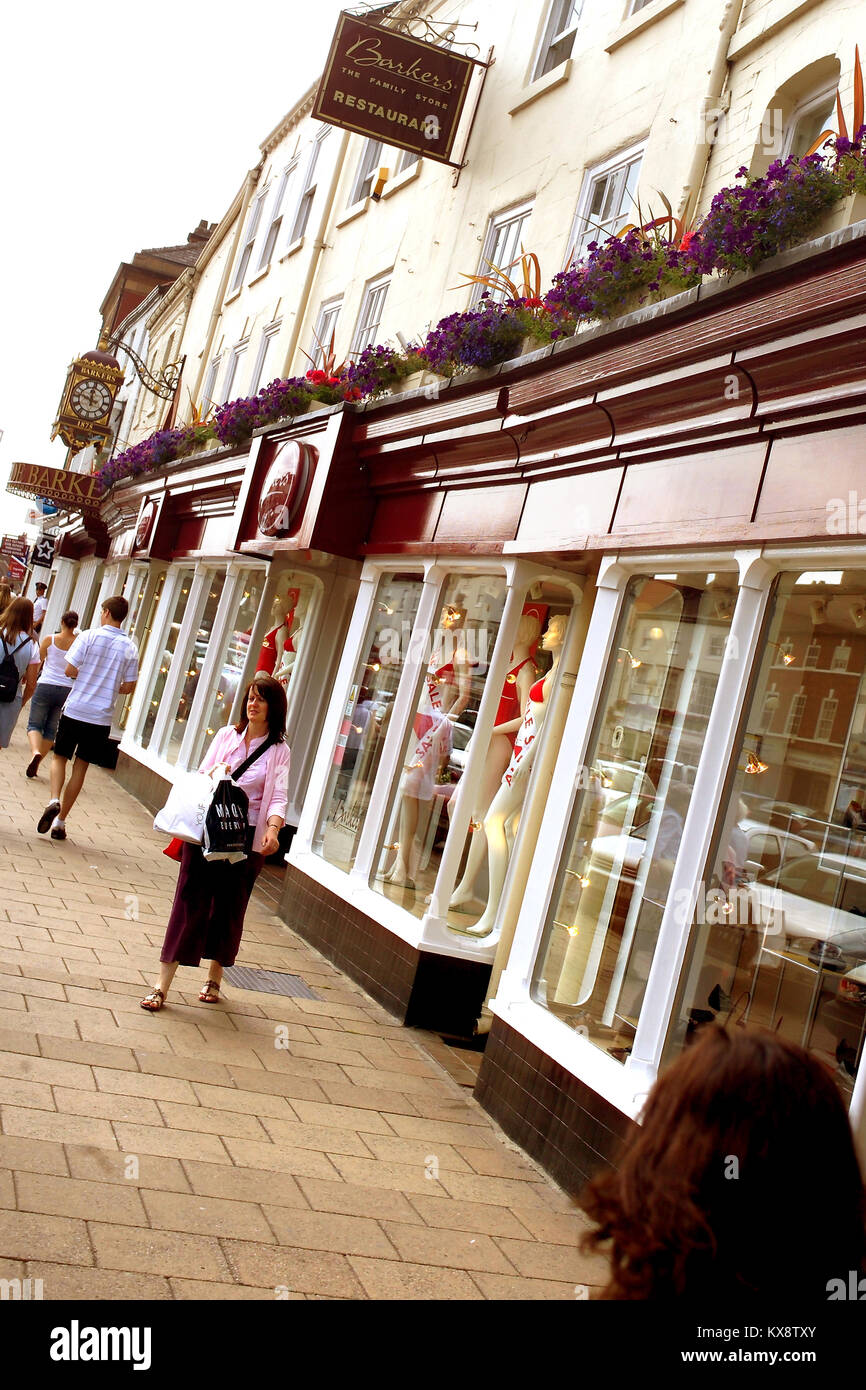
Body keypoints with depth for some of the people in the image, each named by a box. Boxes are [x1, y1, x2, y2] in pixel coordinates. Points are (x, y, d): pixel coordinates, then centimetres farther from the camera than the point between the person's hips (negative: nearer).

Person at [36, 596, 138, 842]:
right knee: (81, 766, 9)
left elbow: (70, 670, -10)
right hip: (101, 717, 2)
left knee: (60, 757, 14)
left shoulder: (88, 636, -8)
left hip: (75, 710, -2)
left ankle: (54, 800, -11)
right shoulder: (130, 648, -1)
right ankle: (60, 821, 11)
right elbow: (129, 688, 1)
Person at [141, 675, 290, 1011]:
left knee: (228, 907, 9)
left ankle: (214, 978, 29)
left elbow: (278, 797, -8)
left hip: (247, 839, -1)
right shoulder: (226, 735, 7)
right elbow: (202, 776, 9)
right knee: (189, 901, -3)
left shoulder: (279, 751, 1)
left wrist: (273, 828, -27)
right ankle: (162, 986, -1)